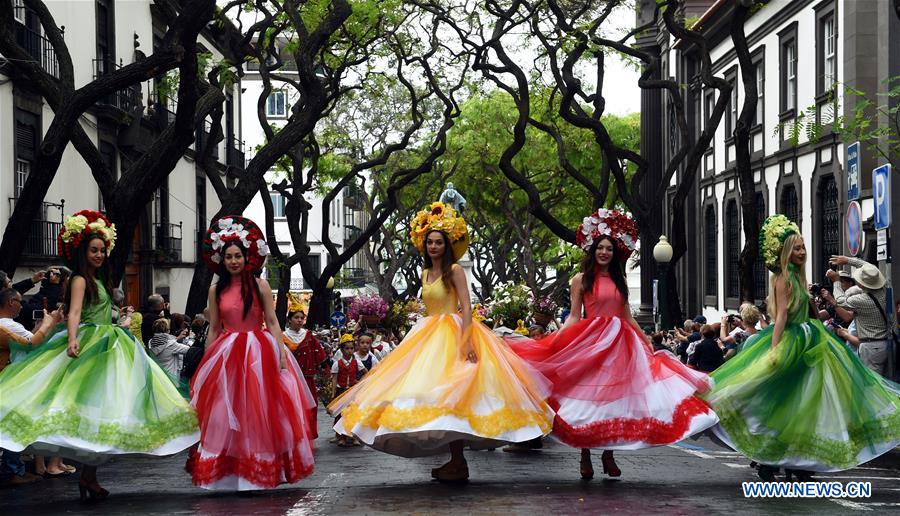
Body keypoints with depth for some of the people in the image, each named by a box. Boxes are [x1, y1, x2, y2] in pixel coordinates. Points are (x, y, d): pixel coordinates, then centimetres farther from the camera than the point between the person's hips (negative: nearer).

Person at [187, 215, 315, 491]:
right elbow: (214, 328, 10)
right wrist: (207, 363, 7)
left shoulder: (260, 286, -1)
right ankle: (227, 473, 10)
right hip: (226, 356, 2)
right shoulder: (216, 289, 7)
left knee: (258, 412, 0)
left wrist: (281, 356, -11)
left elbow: (273, 323, -2)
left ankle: (258, 472, 9)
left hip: (258, 354, -2)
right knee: (225, 414, 2)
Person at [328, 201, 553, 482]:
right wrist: (423, 337, 17)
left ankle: (458, 464, -10)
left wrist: (466, 341, -24)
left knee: (450, 396, -13)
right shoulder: (425, 273, 16)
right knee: (440, 397, 4)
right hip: (429, 337, 7)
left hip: (453, 335, -7)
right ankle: (454, 461, 9)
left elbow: (466, 307, -14)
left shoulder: (454, 270, -5)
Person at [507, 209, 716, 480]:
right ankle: (585, 457, 4)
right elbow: (574, 317, 0)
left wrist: (647, 343, 15)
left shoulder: (619, 281, 13)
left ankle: (608, 455, 9)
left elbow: (628, 317, 16)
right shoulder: (581, 279, 3)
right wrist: (555, 340, -14)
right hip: (590, 341, -3)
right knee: (587, 397, -3)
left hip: (619, 343, 4)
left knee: (614, 398, 2)